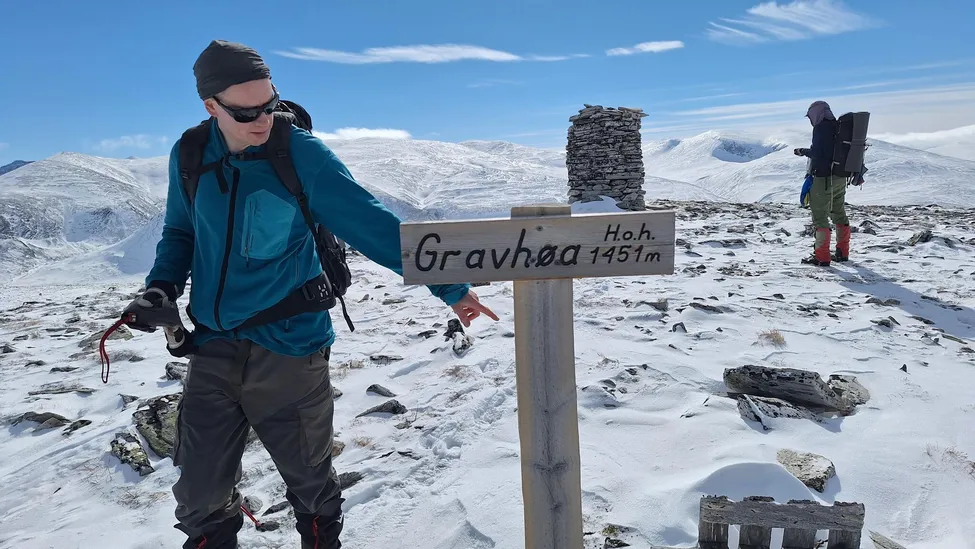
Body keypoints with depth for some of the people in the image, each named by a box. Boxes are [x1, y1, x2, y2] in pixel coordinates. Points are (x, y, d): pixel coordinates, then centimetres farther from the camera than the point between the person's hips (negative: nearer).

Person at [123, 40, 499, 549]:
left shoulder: (301, 153, -12)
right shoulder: (188, 156, 1)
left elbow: (374, 225, -15)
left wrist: (449, 286, -18)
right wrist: (162, 285, -2)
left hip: (290, 350, -3)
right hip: (212, 351, 4)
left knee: (310, 483, 13)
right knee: (200, 493, 12)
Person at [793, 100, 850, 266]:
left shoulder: (821, 127, -13)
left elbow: (816, 152, -20)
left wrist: (802, 151, -2)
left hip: (824, 178, -9)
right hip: (841, 177, 9)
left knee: (820, 216, -4)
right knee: (839, 214, 17)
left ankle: (821, 257, -4)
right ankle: (842, 252, 25)